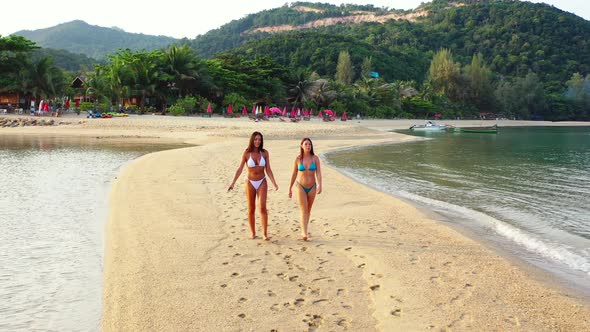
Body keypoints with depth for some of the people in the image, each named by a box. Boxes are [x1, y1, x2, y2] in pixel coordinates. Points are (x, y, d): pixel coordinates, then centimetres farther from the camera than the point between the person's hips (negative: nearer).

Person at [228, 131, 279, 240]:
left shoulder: (264, 153, -3)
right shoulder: (246, 153, -7)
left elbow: (268, 170, -1)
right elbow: (240, 169, -6)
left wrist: (274, 183, -9)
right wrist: (233, 182, -14)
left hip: (262, 182, 0)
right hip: (250, 183, 0)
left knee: (262, 207, -13)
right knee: (251, 209, 6)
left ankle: (265, 233, -7)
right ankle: (253, 233, 19)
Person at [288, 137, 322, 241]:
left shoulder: (315, 158, -6)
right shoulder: (298, 159, -6)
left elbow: (318, 173, -12)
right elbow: (294, 174, 3)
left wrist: (320, 186, -26)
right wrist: (290, 188, 7)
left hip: (312, 187, 2)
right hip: (301, 187, -2)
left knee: (308, 210, 15)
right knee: (304, 210, -12)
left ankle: (304, 230, 32)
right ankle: (304, 233, -16)